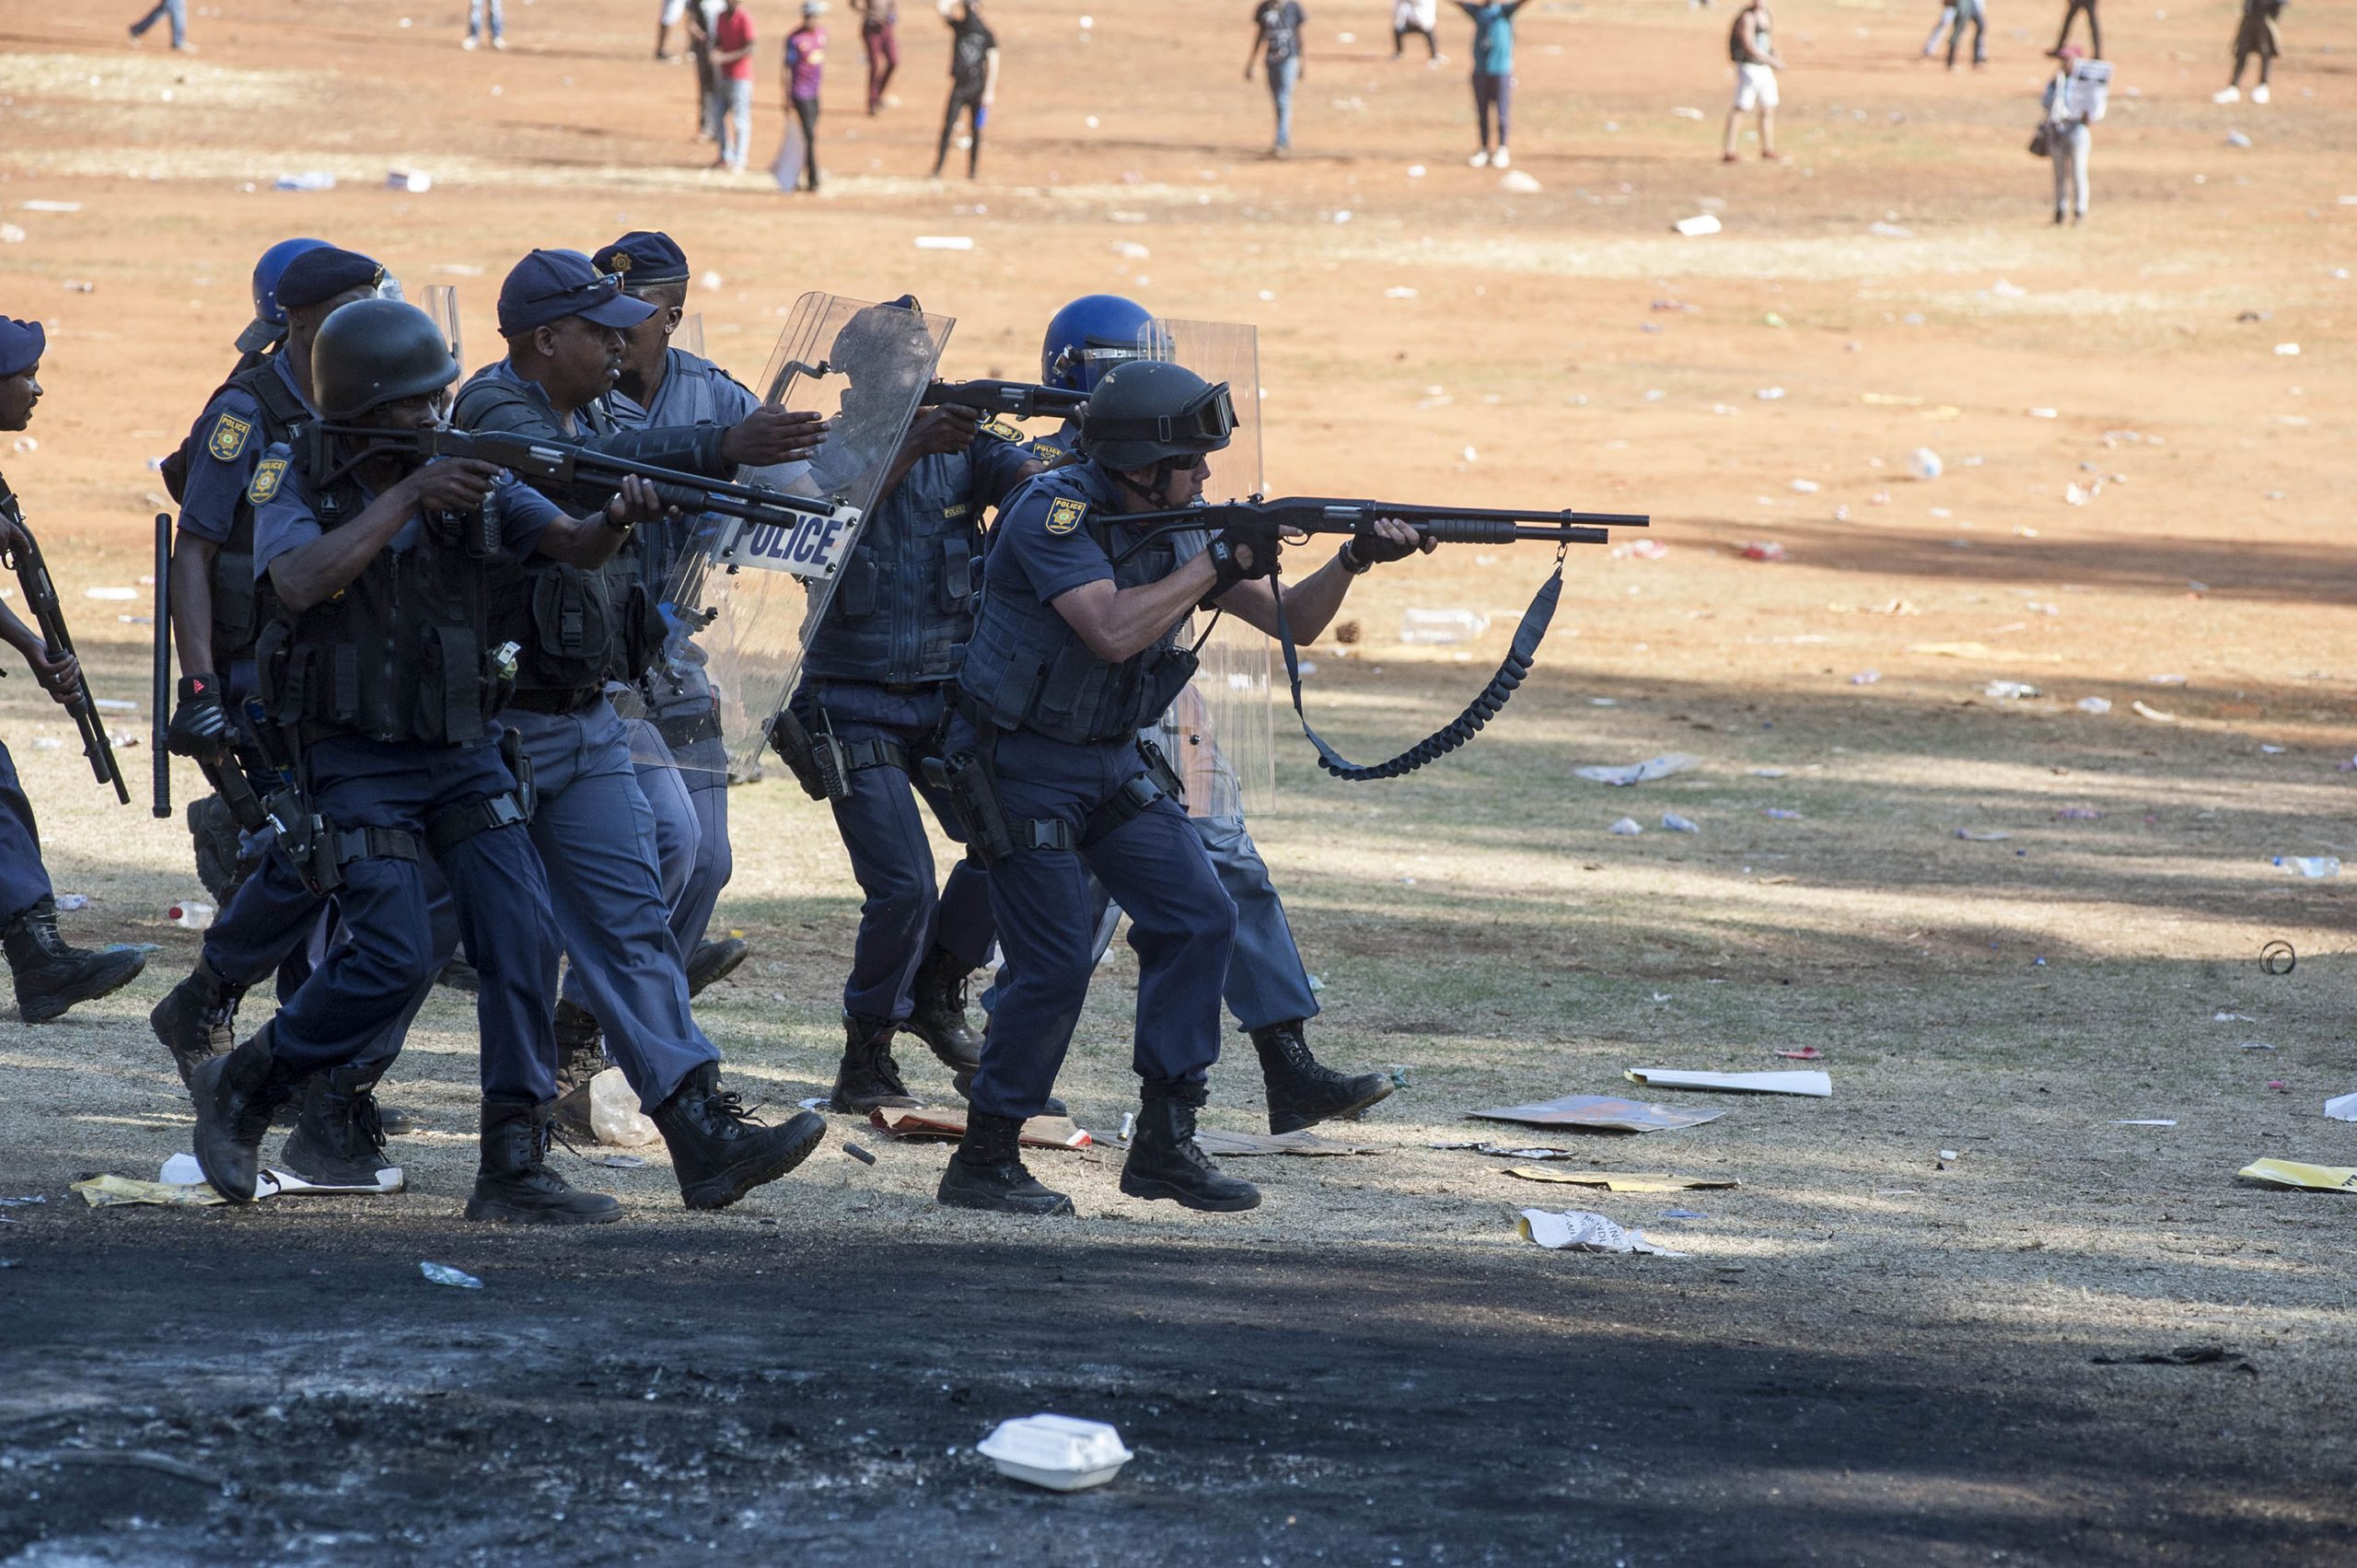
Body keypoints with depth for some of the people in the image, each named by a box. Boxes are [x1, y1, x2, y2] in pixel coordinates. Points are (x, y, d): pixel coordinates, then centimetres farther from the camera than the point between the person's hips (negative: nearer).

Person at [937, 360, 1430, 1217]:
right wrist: (1218, 561, -26)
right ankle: (983, 1161, 1)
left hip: (1115, 762, 7)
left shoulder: (1180, 523, 1)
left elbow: (1291, 618, 4)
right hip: (1023, 764, -7)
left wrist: (1351, 561, -13)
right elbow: (1112, 631, -33)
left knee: (1199, 919, -4)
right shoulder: (1056, 512, -21)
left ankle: (1165, 1144, 3)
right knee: (1055, 964, -12)